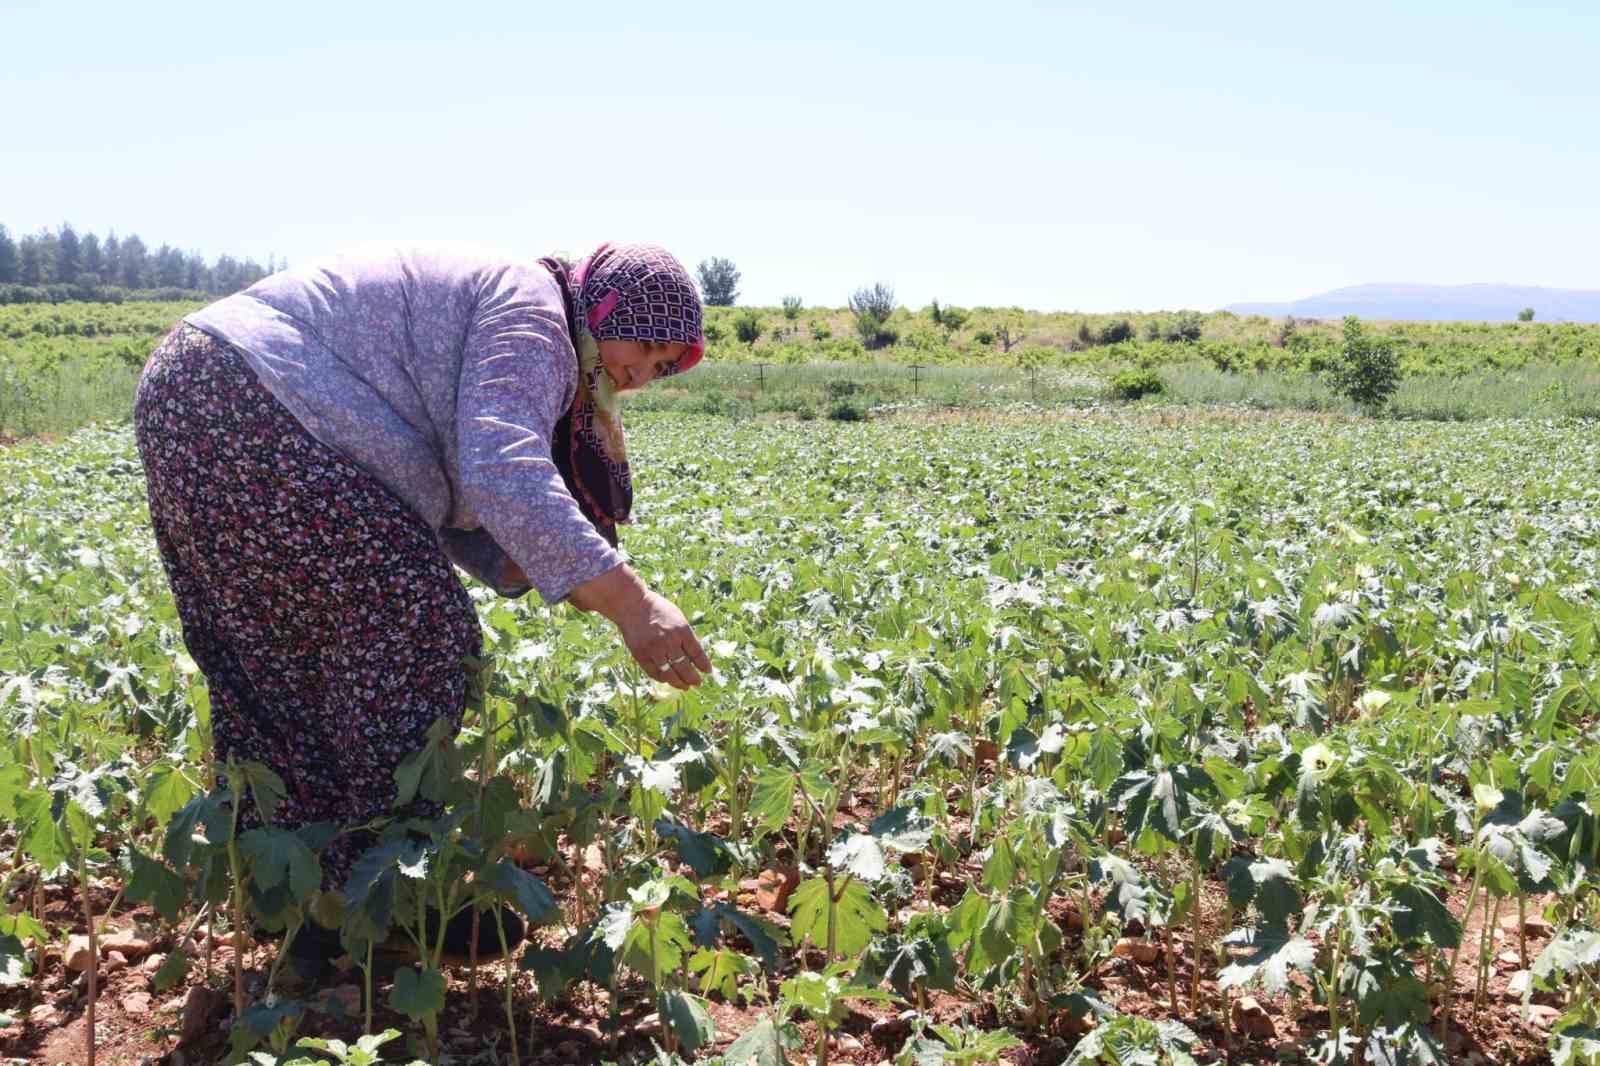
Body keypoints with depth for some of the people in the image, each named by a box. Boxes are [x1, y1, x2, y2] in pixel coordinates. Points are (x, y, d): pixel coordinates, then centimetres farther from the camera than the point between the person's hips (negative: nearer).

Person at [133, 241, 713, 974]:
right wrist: (627, 599, -31)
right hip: (257, 417, -11)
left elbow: (442, 504, 16)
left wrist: (559, 575, 4)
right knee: (407, 639, -6)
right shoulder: (531, 309, -8)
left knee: (281, 668, 14)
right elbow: (504, 473, -26)